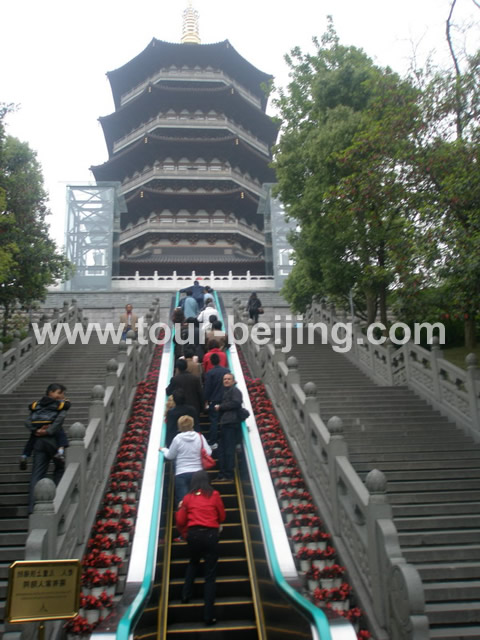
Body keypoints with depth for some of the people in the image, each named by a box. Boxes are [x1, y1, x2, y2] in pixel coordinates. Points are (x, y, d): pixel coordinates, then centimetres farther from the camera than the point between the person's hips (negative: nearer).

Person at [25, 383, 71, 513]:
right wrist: (48, 432, -16)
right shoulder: (61, 405, 2)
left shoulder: (36, 405, 16)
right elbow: (60, 419, -17)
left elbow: (27, 422, 0)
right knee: (60, 468, 17)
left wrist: (36, 431, -8)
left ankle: (32, 506, -2)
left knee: (36, 473, 4)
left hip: (38, 441, 4)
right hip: (53, 440, -4)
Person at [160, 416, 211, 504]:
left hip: (181, 474, -3)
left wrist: (163, 449, 24)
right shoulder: (200, 437, -3)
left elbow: (170, 456, 3)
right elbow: (208, 453, -4)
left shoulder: (177, 439, -8)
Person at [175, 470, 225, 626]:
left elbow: (180, 521, 6)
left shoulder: (188, 497, 6)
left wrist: (184, 534, 25)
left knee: (193, 562, 32)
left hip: (193, 534, 2)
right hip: (210, 534, -2)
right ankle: (209, 615, 1)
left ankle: (186, 594, 21)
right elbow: (222, 517, 9)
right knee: (210, 575, 3)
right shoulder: (214, 495, 2)